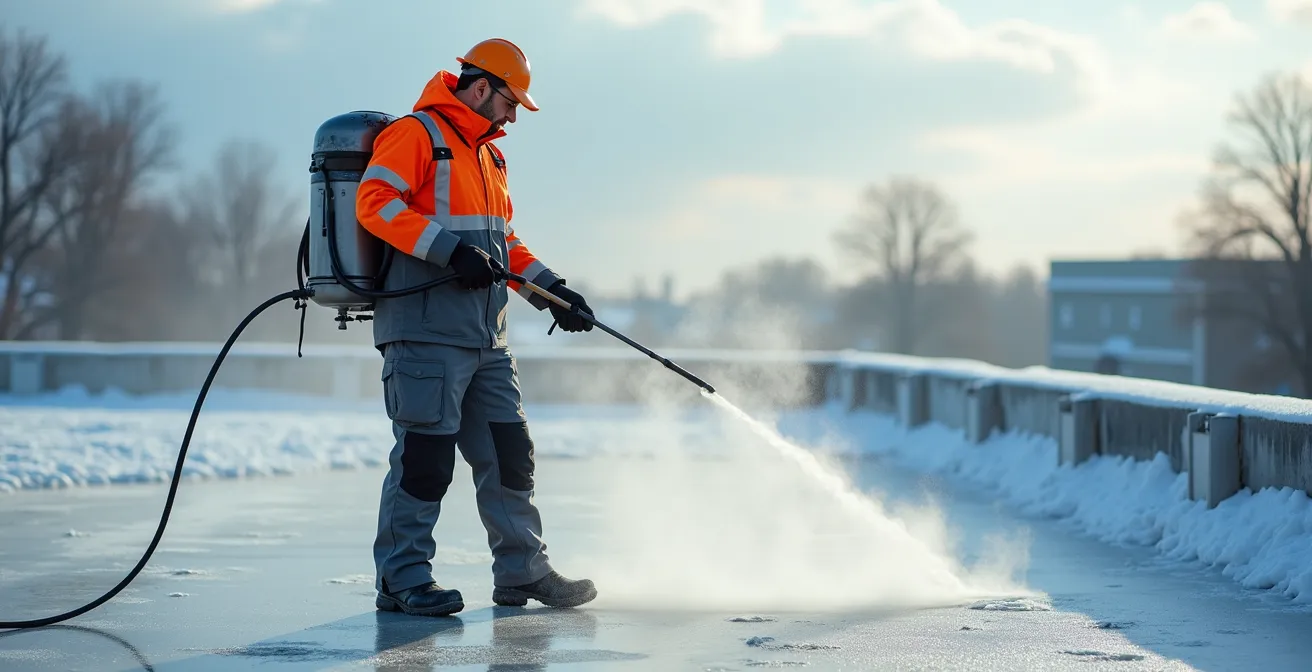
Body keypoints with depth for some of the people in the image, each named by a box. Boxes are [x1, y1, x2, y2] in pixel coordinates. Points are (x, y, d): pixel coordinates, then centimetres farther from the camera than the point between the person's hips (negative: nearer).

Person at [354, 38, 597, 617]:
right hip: (426, 332, -9)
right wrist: (450, 251, -24)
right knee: (426, 453, -8)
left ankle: (522, 571, 17)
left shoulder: (486, 154, 24)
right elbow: (375, 203, -18)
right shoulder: (416, 134, -5)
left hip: (485, 338, 9)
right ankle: (402, 579, 0)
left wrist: (550, 289, 16)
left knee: (509, 452, 9)